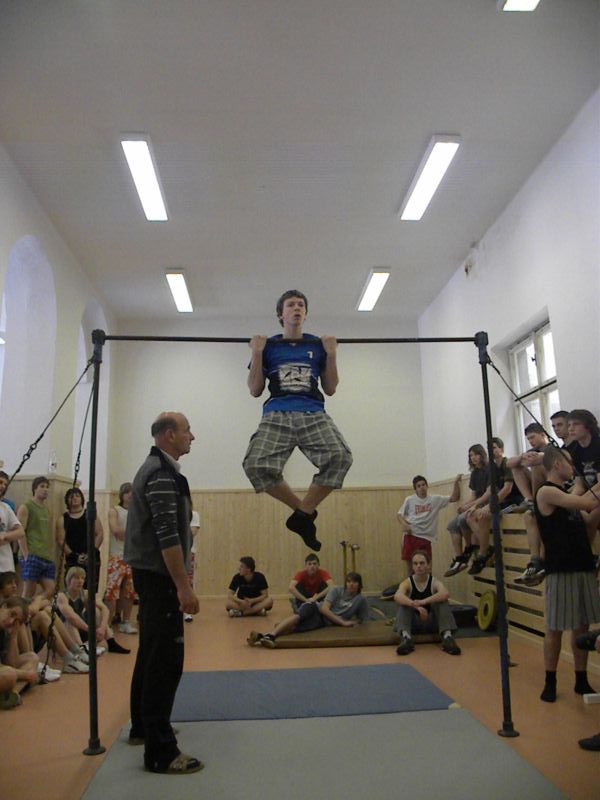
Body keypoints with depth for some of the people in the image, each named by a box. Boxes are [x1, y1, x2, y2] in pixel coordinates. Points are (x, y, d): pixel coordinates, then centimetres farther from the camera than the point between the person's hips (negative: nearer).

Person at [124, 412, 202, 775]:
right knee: (166, 660, -8)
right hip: (159, 576, -11)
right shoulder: (163, 473, -17)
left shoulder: (154, 468, 15)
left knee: (152, 653, 20)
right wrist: (184, 586, -23)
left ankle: (143, 726, 33)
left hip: (149, 573, 11)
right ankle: (160, 751, -2)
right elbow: (168, 536, -24)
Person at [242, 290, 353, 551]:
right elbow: (255, 390, 12)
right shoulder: (269, 346, 17)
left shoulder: (317, 346, 20)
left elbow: (330, 388, 18)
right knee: (257, 465, -28)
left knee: (340, 457, -30)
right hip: (277, 415, 0)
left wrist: (331, 354, 7)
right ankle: (303, 509, -4)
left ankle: (303, 514, -9)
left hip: (313, 414, 1)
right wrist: (257, 353, 3)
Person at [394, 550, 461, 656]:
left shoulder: (435, 582, -12)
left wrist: (424, 601, -51)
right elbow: (397, 596, -36)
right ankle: (406, 637, -47)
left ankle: (447, 636, -41)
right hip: (414, 623, 0)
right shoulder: (407, 583, -12)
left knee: (441, 601, -25)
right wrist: (416, 606, -54)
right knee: (404, 604, -27)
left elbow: (446, 594, -37)